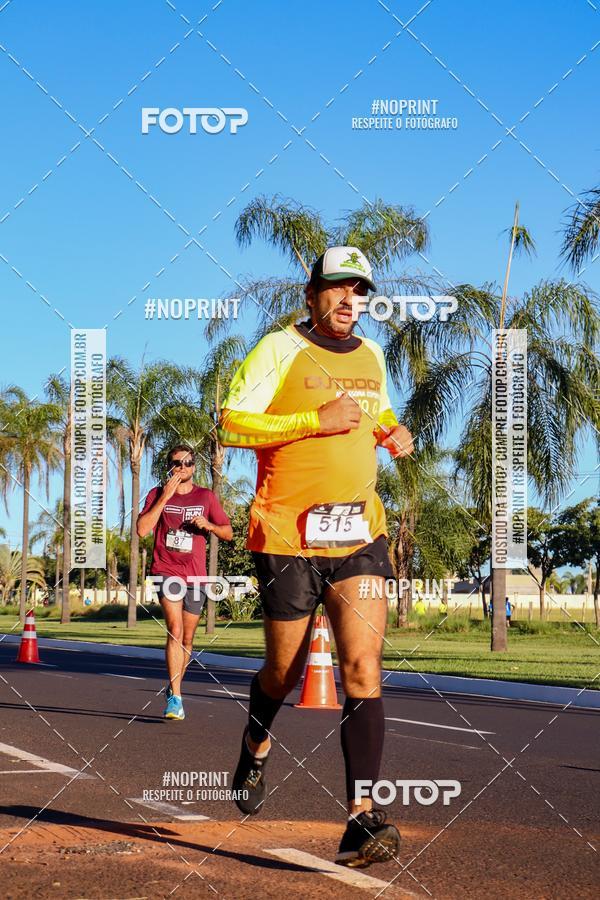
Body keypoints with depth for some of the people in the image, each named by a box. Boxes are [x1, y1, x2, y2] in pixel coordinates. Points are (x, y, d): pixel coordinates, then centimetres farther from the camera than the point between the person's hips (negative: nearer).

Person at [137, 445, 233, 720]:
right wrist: (165, 497, -14)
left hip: (195, 575, 3)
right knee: (175, 630, -20)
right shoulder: (157, 494, 4)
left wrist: (208, 525, -11)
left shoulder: (206, 496, 8)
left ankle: (173, 688, 31)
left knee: (187, 638, 10)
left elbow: (228, 533, 10)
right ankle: (175, 698, -22)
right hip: (167, 571, -3)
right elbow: (142, 529, -10)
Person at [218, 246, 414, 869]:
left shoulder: (371, 355, 14)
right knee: (285, 670, 9)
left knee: (362, 666, -12)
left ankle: (362, 818, -16)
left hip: (360, 535, 4)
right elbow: (230, 425, -12)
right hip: (288, 536, -3)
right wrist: (315, 421, -19)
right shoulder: (280, 349, -4)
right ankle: (257, 741, 45)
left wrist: (391, 431, 11)